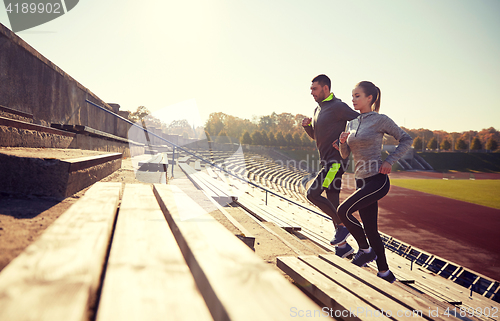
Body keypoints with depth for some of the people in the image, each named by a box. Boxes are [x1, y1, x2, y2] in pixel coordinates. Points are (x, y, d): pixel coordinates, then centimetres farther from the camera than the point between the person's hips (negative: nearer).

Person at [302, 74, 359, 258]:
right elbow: (314, 135, 23)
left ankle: (342, 225, -2)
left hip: (336, 161, -9)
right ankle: (342, 246, 19)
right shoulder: (318, 109, 16)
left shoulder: (338, 107, -11)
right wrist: (307, 125, 4)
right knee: (332, 203, 10)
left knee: (312, 193, -17)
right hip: (327, 162, 9)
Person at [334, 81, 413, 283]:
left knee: (343, 211, -19)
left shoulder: (380, 120, -6)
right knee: (370, 230, 8)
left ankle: (365, 250, 2)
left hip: (378, 180, -7)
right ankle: (384, 273, 22)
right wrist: (343, 141, -5)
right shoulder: (351, 123, 13)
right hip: (362, 181, 7)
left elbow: (406, 139, 1)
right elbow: (345, 155, 16)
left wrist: (389, 161, -9)